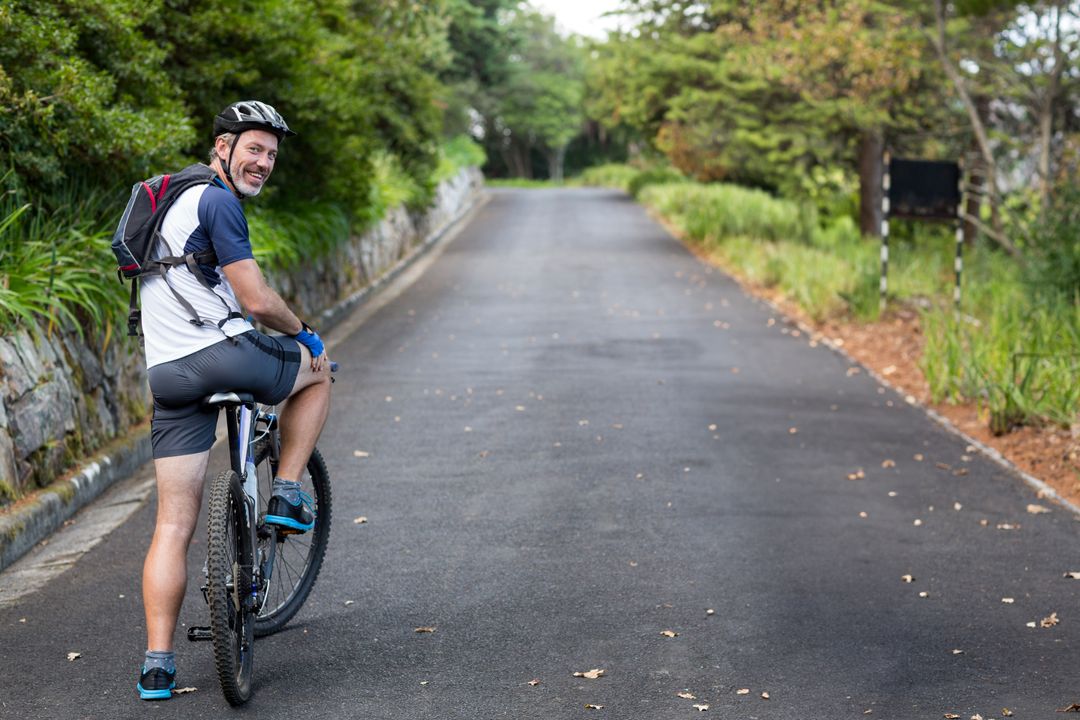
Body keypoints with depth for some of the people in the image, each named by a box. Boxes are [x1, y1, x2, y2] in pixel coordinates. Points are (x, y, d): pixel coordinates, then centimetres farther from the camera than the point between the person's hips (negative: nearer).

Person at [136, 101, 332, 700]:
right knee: (317, 370, 24)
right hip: (226, 355, -8)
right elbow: (257, 300, -14)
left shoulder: (176, 197, 23)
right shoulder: (217, 202, -8)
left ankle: (157, 666, 3)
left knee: (174, 525, 7)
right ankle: (286, 497, 17)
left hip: (168, 375, 8)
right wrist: (303, 333, 6)